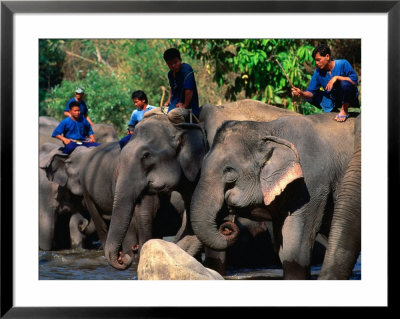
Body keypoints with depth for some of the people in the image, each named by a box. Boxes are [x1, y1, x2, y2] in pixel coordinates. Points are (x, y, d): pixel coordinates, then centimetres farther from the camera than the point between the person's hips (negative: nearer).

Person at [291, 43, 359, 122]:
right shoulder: (318, 72, -4)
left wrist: (336, 77, -28)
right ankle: (334, 110, 11)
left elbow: (355, 80, -22)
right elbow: (311, 92, -7)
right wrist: (302, 94, -29)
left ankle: (344, 110, -11)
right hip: (332, 100, 6)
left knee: (345, 84, -36)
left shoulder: (343, 64, -16)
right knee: (309, 97, -5)